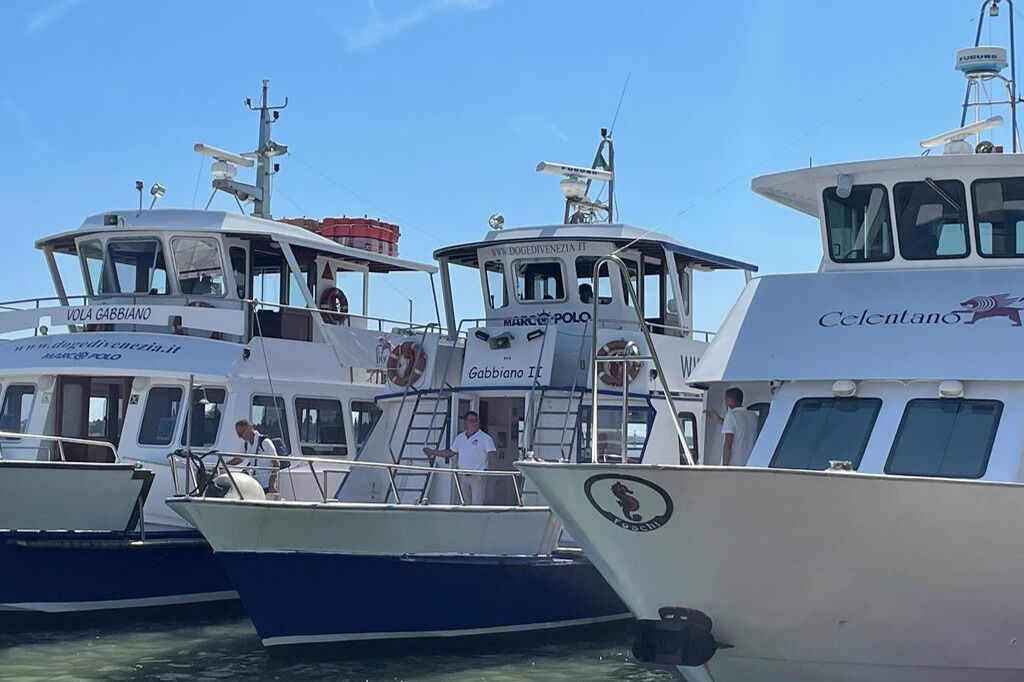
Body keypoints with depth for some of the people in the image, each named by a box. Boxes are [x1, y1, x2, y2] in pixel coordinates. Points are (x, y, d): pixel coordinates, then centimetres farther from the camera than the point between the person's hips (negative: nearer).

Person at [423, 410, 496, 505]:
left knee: (477, 505, -12)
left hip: (478, 477, -6)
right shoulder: (460, 438, 12)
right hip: (463, 477, 6)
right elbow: (450, 452, 21)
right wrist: (433, 452, 18)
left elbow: (492, 454, -14)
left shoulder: (485, 438, -6)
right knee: (467, 504, 12)